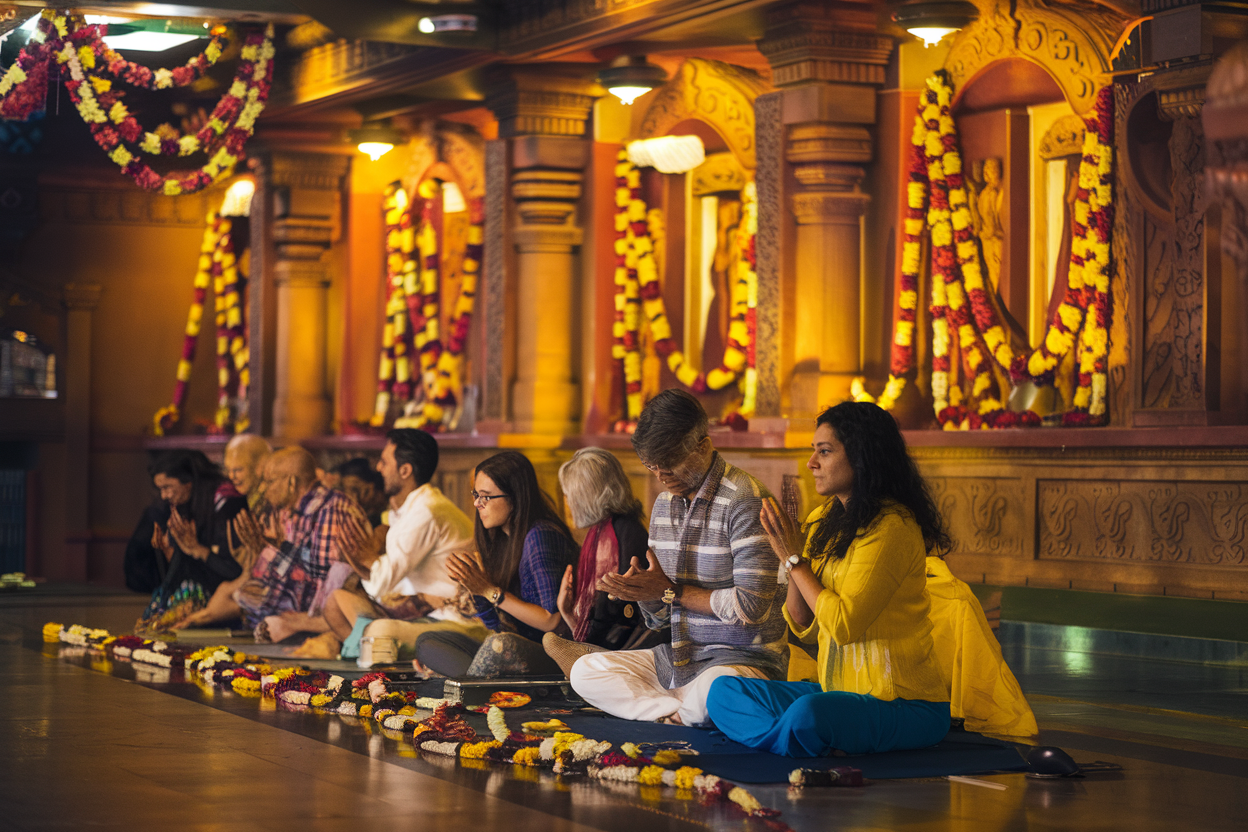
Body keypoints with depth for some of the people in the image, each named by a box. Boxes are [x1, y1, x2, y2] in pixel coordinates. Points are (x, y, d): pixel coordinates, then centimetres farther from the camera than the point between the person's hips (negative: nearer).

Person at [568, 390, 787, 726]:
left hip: (745, 659, -8)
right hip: (677, 657, 8)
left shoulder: (746, 500, -13)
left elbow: (751, 607, -20)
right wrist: (641, 590, -9)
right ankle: (683, 712, -16)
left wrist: (671, 591, -12)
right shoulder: (664, 505, 12)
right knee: (584, 672, -5)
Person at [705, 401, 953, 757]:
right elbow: (805, 627, 11)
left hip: (904, 704, -9)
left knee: (807, 715, -38)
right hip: (837, 689, 9)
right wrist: (790, 554, -3)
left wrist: (795, 559, -10)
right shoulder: (823, 521, 11)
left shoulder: (892, 527, -16)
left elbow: (843, 624, -20)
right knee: (724, 692, -5)